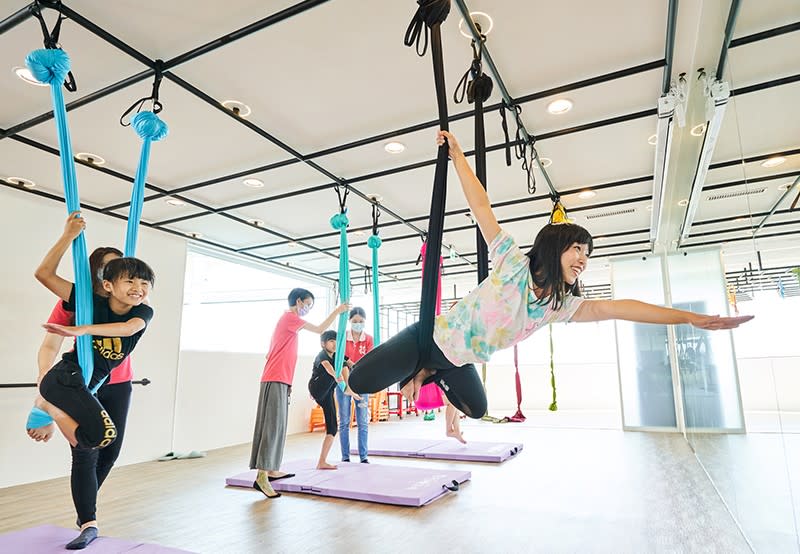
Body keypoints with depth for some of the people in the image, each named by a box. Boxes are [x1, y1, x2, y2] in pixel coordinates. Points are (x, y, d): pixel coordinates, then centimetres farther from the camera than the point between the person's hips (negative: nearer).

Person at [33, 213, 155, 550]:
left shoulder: (144, 313, -5)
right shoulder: (91, 302, -12)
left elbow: (129, 327, -28)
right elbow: (44, 274, -16)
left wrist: (80, 330, -36)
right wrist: (69, 235, -20)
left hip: (90, 387, 5)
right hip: (65, 378, -5)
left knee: (87, 455, 12)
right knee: (102, 434, -26)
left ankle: (88, 523, 26)